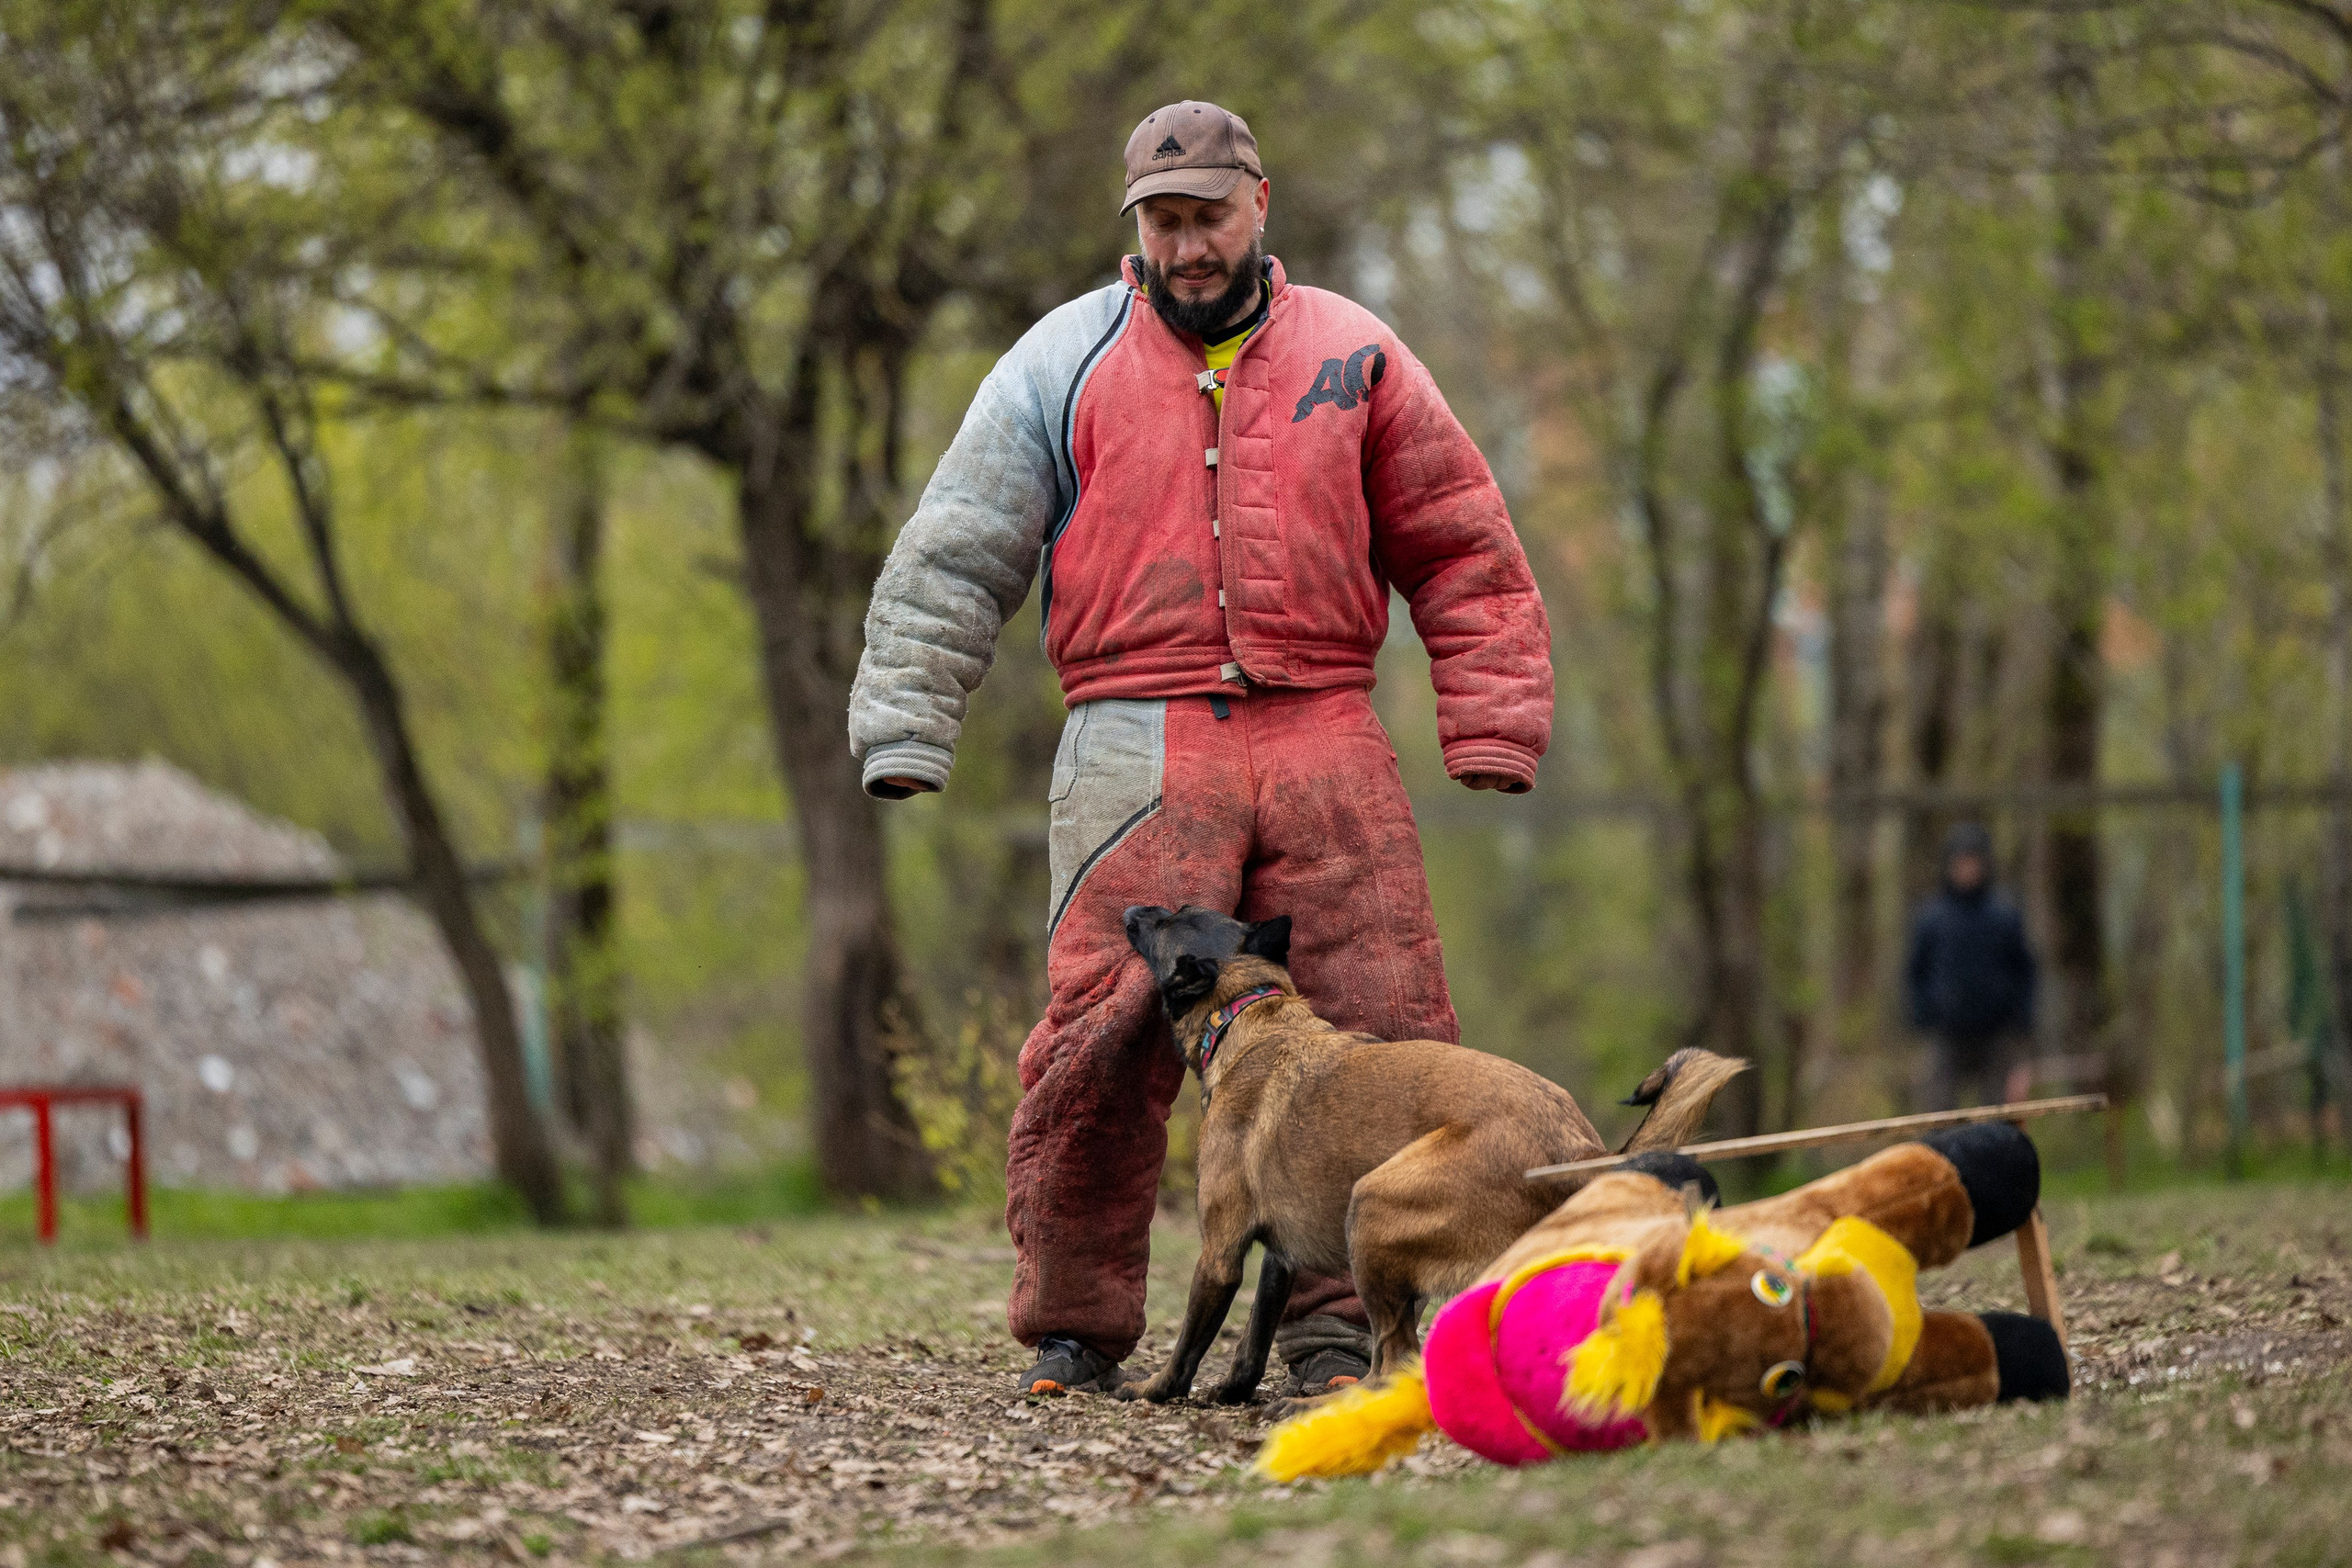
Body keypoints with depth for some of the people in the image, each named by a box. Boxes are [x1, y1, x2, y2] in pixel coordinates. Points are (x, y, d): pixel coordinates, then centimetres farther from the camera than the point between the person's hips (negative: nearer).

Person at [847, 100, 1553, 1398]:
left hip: (1323, 741, 2)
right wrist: (903, 729, -2)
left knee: (1379, 1034, -5)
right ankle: (1075, 1329, 0)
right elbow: (953, 555, 8)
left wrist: (1491, 732, 6)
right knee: (1103, 1042, -12)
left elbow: (1462, 553, 15)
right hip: (1138, 752, -2)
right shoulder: (1063, 364, 9)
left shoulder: (1353, 359, 13)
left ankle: (1334, 1325, 4)